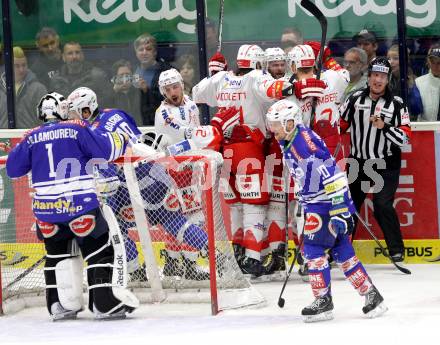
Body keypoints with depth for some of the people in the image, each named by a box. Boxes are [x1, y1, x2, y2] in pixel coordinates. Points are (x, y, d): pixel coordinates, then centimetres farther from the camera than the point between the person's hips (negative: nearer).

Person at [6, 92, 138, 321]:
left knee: (57, 253, 21)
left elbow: (13, 169, 15)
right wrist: (121, 139, 13)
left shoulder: (32, 137, 8)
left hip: (45, 209, 4)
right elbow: (106, 149, -7)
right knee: (102, 249, 5)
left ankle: (61, 304, 16)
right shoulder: (77, 129, -2)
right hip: (80, 205, -4)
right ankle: (106, 303, -3)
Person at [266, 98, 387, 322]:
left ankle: (323, 301, -4)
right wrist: (304, 200, 28)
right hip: (315, 202, 10)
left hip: (328, 203, -10)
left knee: (313, 248, -10)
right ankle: (372, 295, 13)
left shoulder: (305, 142, -22)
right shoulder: (288, 143, 9)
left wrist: (339, 211, -28)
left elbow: (332, 175, -26)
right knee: (342, 252, 9)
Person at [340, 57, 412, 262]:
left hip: (386, 166, -3)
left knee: (382, 206, -15)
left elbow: (405, 137, -11)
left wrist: (384, 127, -25)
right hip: (358, 163, 3)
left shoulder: (397, 104, -6)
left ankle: (396, 250, -2)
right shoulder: (355, 99, 1)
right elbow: (340, 125, 8)